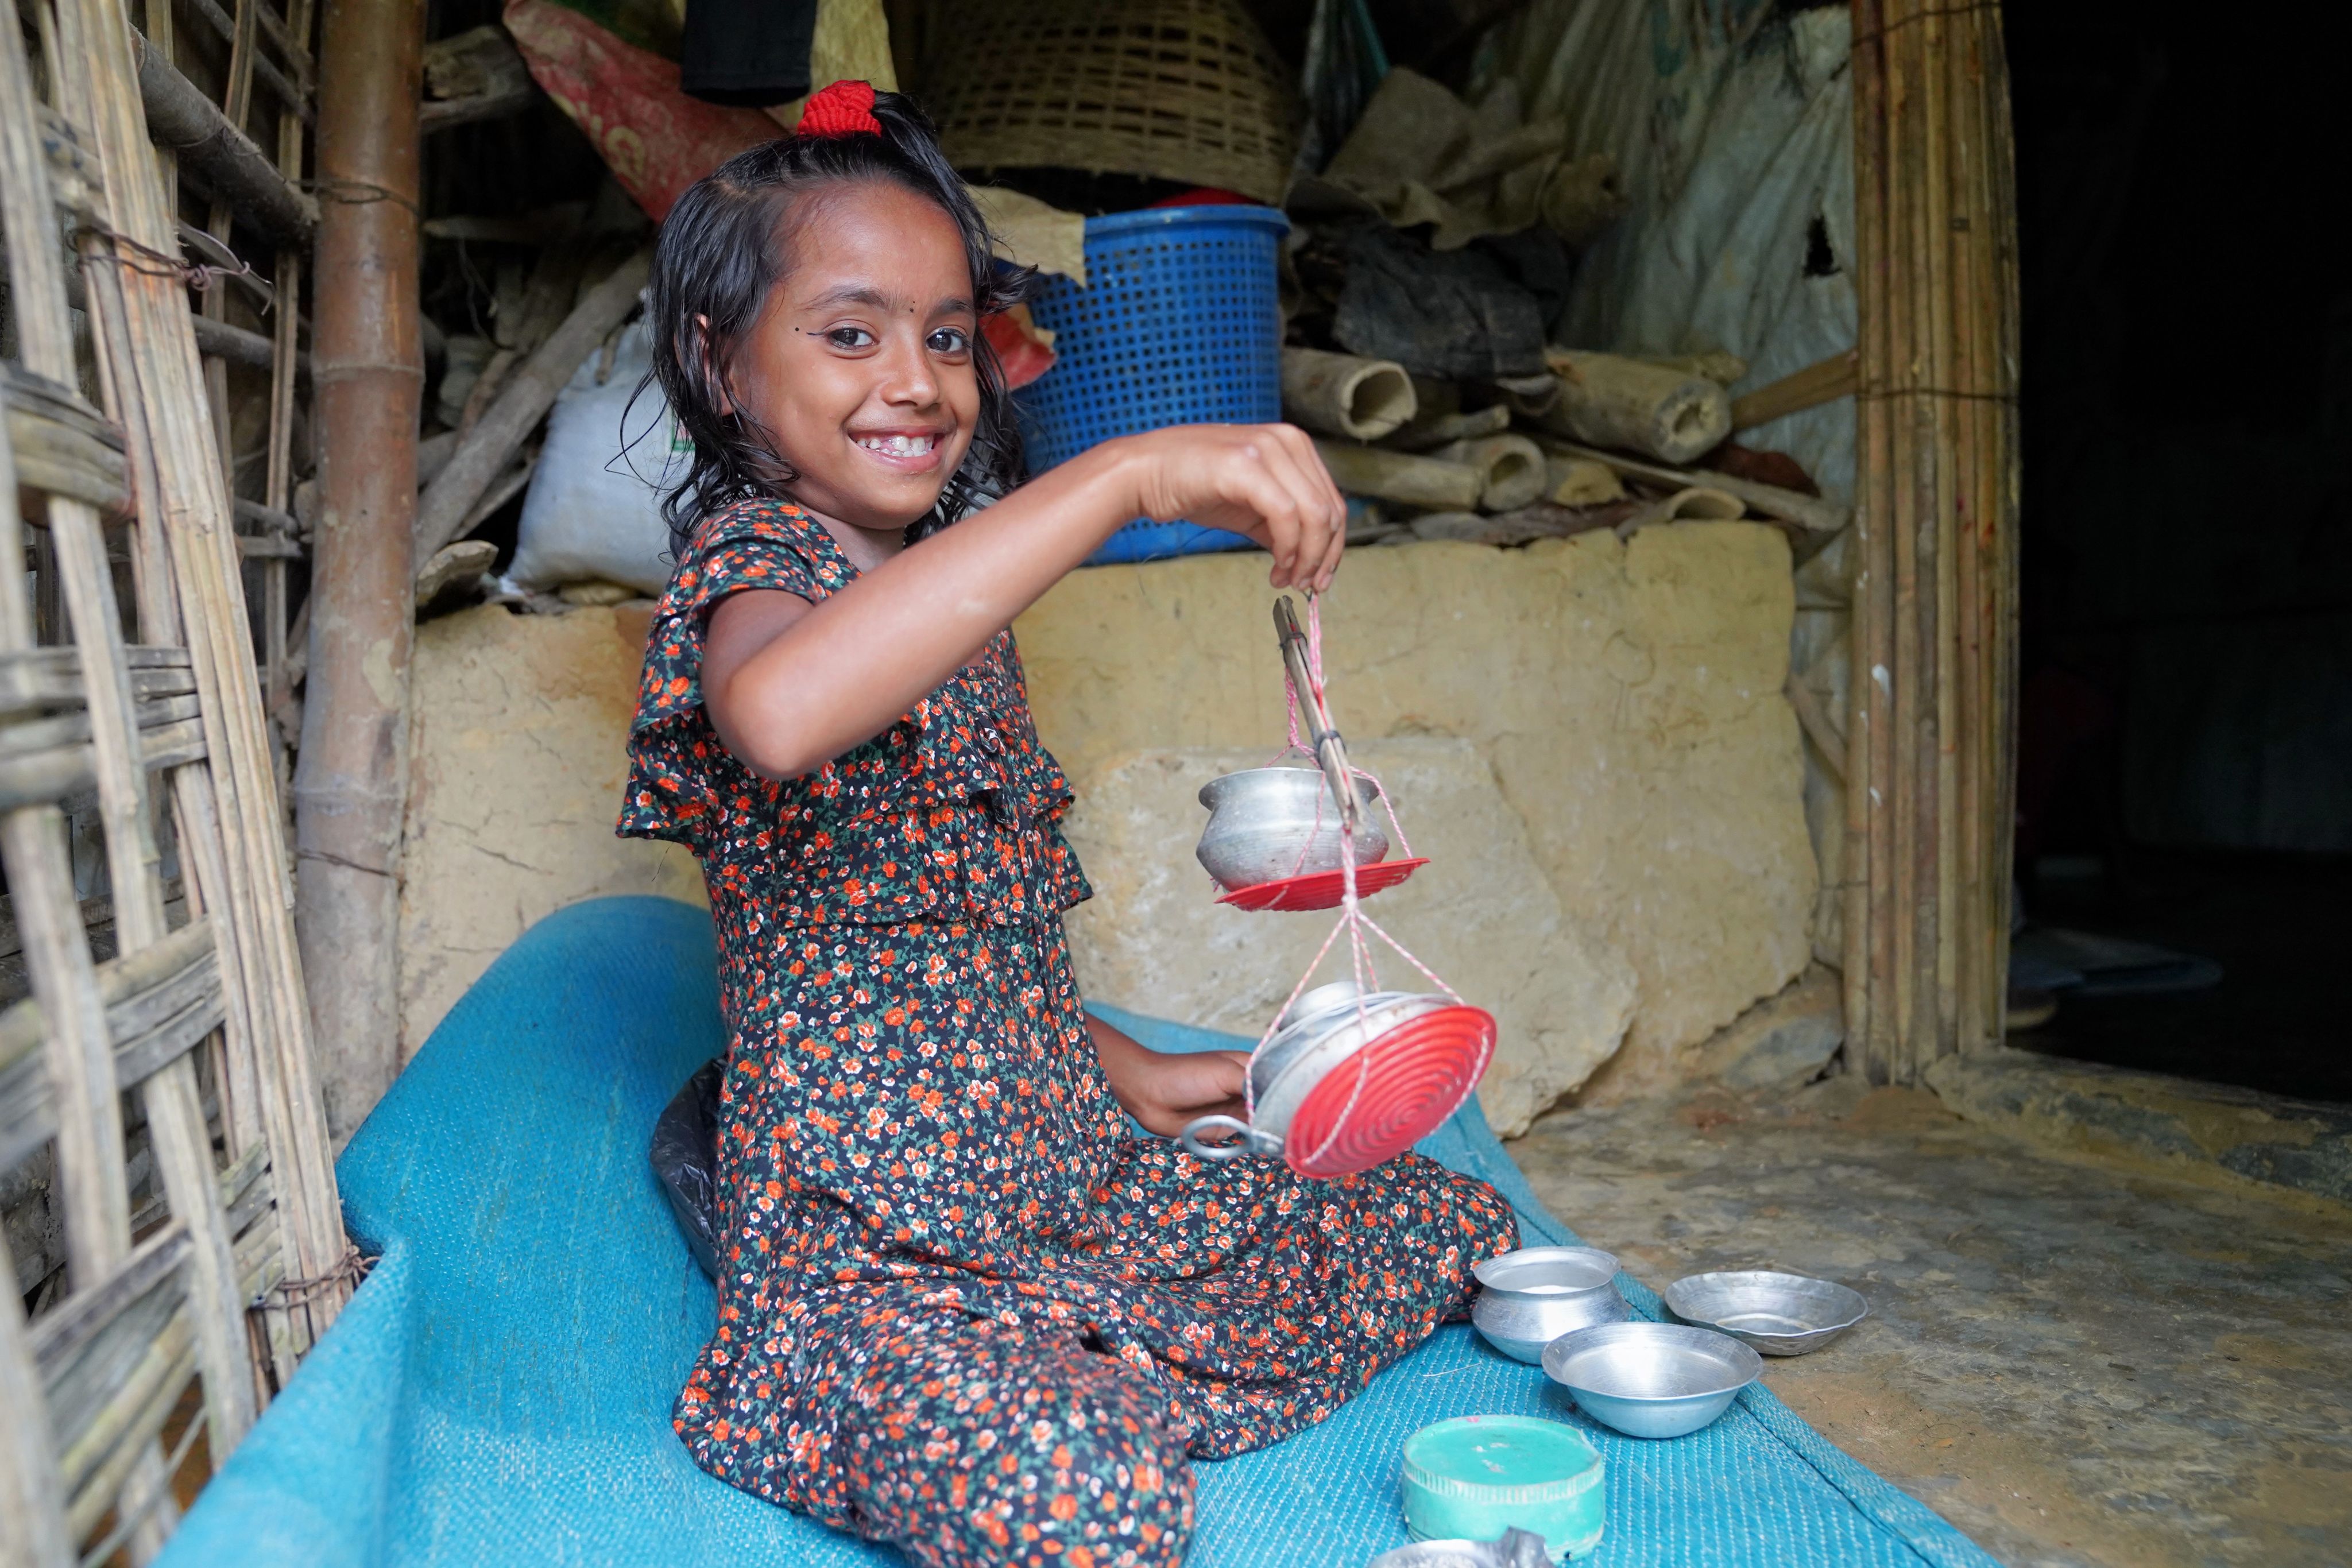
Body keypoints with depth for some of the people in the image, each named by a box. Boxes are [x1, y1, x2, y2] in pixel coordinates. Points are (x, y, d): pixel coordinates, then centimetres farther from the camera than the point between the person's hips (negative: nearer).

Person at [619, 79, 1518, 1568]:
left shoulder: (955, 596, 12)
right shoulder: (752, 557, -12)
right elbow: (777, 715, -41)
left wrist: (1131, 1070, 14)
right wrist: (1129, 474, -39)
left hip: (1068, 1184, 9)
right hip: (874, 1256, -8)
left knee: (1461, 1224, 12)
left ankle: (1062, 1389, 15)